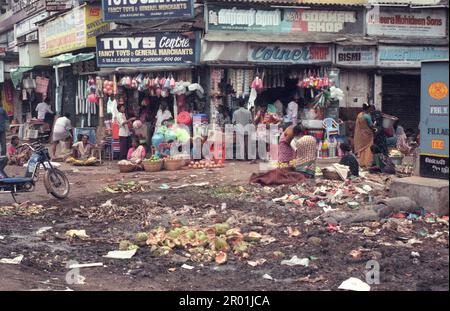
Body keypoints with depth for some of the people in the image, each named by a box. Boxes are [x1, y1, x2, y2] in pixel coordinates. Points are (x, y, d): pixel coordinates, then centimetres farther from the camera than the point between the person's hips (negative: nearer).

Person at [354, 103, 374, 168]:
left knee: (361, 148, 14)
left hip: (360, 134, 7)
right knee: (368, 149, 2)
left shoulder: (359, 115, 2)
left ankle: (362, 163, 20)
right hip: (367, 134, -7)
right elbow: (371, 125, -14)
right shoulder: (367, 116, -19)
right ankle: (367, 163, 3)